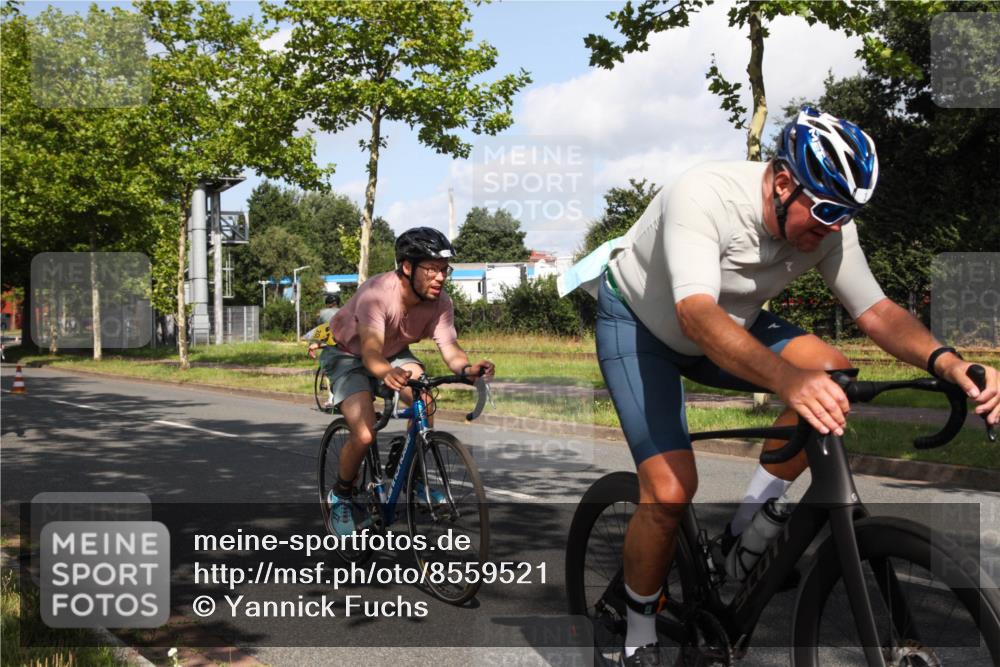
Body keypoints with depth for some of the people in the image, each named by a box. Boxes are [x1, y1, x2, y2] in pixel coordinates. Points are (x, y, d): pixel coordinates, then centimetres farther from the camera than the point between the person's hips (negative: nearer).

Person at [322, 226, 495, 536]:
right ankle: (340, 496, 7)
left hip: (394, 352, 4)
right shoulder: (376, 293, -36)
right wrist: (386, 374, -71)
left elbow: (450, 349, -29)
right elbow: (371, 350, -48)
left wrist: (467, 368, -52)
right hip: (348, 354, -4)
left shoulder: (439, 302, -21)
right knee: (364, 435, -22)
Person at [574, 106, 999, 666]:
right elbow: (697, 316, -48)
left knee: (834, 379, -22)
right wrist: (787, 378, -64)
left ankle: (747, 529, -4)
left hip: (731, 324, 6)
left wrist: (945, 361, -37)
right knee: (671, 491, -20)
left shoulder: (829, 221, -18)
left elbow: (877, 311, -17)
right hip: (637, 320, -5)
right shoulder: (704, 196, -36)